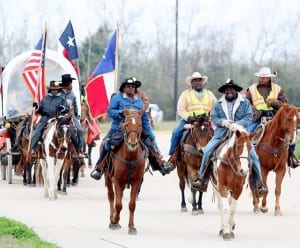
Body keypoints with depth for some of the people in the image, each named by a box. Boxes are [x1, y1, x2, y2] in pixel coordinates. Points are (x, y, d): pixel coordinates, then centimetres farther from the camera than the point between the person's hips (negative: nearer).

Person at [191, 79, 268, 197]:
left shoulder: (245, 102, 6)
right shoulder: (218, 104, 14)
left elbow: (248, 118, -4)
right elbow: (214, 118, 8)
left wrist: (237, 124, -20)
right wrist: (222, 122, -13)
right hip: (221, 133, 2)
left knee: (253, 156, -14)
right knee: (207, 151, -17)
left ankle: (259, 185, -4)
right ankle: (201, 179, -8)